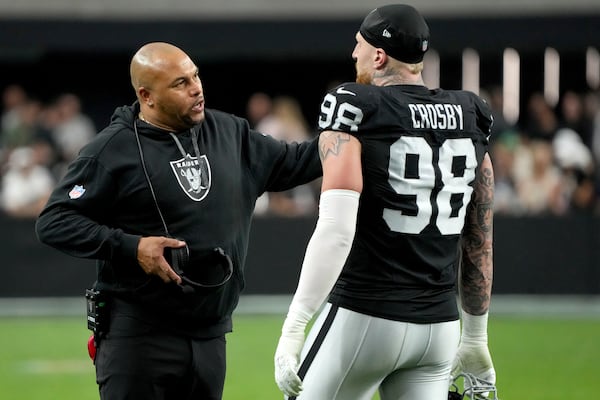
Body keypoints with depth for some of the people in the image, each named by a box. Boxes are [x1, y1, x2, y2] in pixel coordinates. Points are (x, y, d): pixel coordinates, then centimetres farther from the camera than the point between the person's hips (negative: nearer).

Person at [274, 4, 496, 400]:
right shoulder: (469, 119, 9)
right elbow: (479, 243, 13)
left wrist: (293, 329, -23)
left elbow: (336, 231, -21)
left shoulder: (355, 111, -9)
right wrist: (475, 338, 23)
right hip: (439, 325, 6)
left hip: (365, 318, -6)